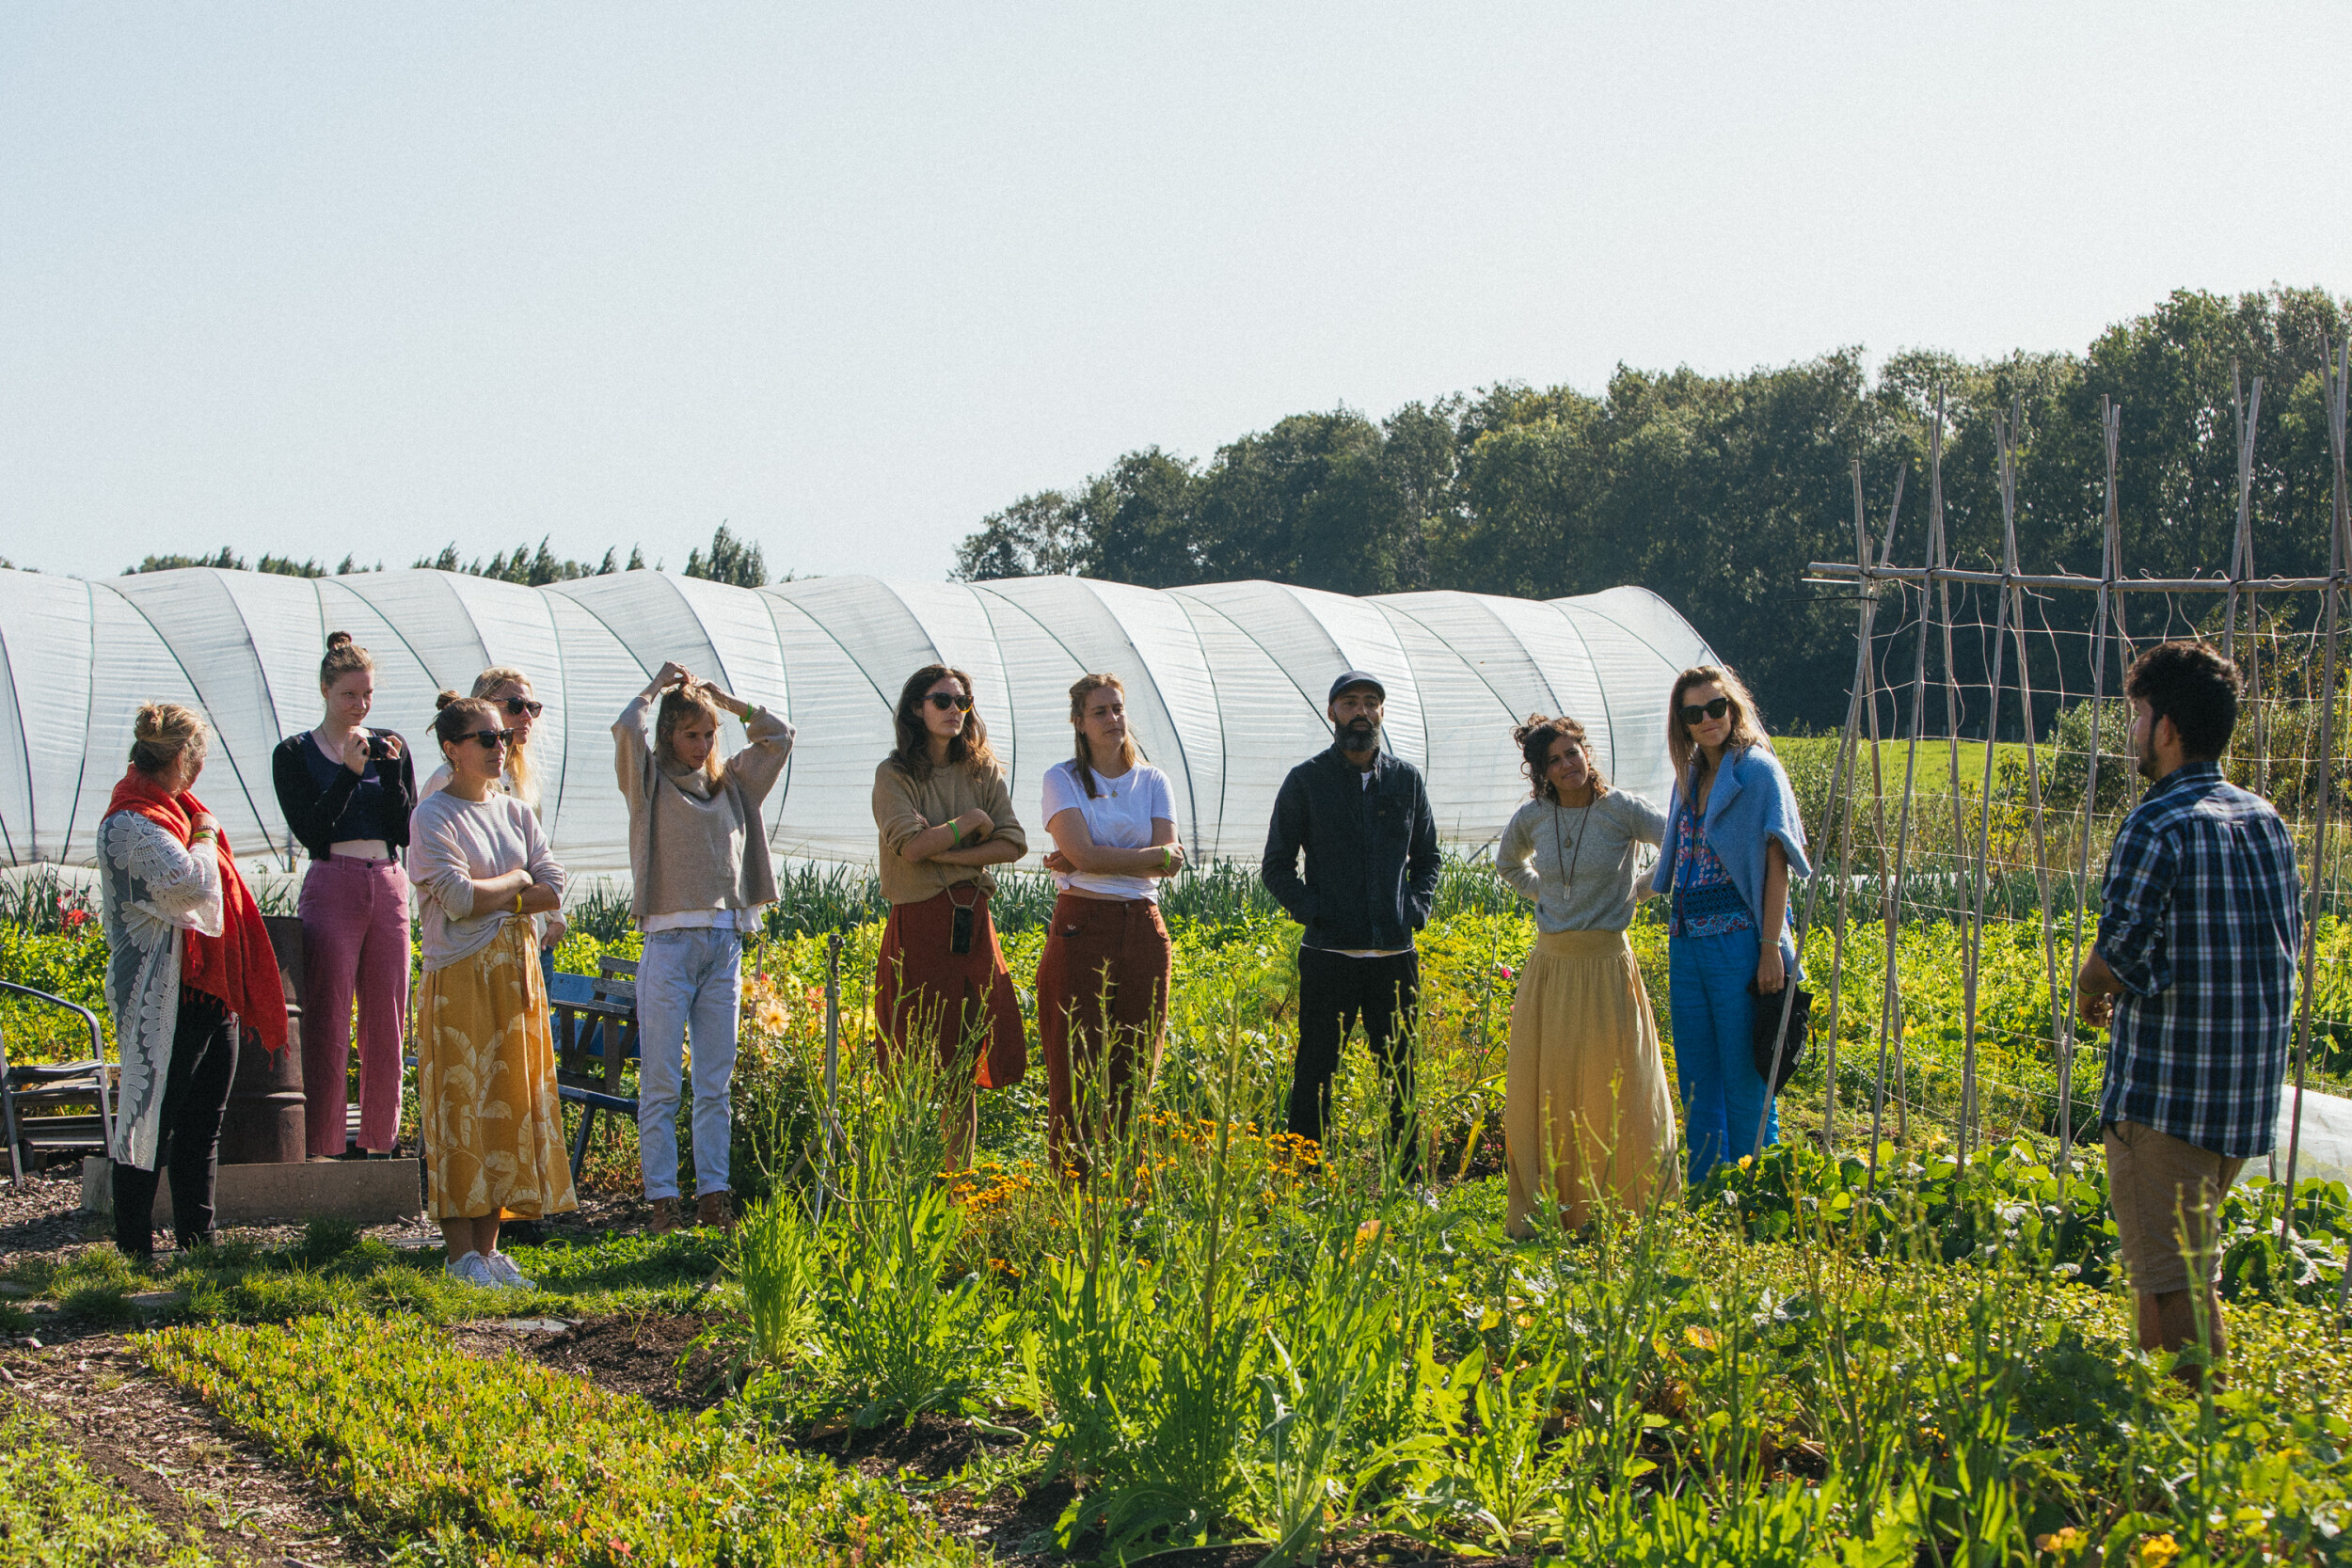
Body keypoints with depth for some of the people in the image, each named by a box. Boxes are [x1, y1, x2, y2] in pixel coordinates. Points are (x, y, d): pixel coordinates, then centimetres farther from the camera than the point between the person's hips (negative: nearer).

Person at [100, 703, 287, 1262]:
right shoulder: (131, 824, -13)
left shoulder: (175, 811, 17)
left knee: (205, 1122, 11)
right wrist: (204, 837, -6)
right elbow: (195, 884, -24)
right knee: (152, 1119, -4)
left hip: (210, 988, 9)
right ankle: (134, 1248, 2)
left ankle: (198, 1239, 18)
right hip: (165, 997, -9)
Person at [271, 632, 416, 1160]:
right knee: (328, 1023, -6)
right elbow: (310, 830, -9)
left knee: (387, 1022, 5)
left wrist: (390, 771, -7)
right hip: (332, 889, -4)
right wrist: (350, 772, -14)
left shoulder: (391, 748, 12)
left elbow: (406, 832, 4)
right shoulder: (295, 754, 2)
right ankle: (323, 1146, -2)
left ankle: (381, 1139, 12)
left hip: (389, 888, 4)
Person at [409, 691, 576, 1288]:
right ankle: (461, 1255, -4)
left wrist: (498, 901, -10)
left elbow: (553, 886, 5)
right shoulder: (433, 817, -6)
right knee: (460, 1108, -6)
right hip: (459, 976, -6)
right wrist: (516, 880, -3)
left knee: (510, 1103, 5)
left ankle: (488, 1247, 11)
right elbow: (458, 897, -17)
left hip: (514, 972, 6)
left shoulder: (516, 812, 13)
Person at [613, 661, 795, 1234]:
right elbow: (627, 729, -15)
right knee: (661, 1084, -2)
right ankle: (662, 1201, 0)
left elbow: (780, 736, 19)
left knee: (715, 1083, 7)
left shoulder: (732, 782, 15)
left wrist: (723, 700, 13)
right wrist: (660, 686, 1)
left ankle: (713, 1197, 12)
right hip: (670, 944, -5)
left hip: (725, 945, 5)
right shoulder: (651, 783, 1)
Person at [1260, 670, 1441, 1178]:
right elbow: (1276, 866, 5)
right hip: (1330, 955, -3)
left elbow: (1428, 857, 21)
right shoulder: (1306, 781, 2)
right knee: (1315, 1074, -1)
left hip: (1395, 954, 3)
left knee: (1400, 1071, 8)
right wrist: (1312, 909, -9)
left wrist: (1417, 907, 5)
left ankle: (1409, 1179, 17)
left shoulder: (1406, 779, 11)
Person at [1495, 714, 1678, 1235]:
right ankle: (1539, 1215, 14)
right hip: (1549, 965, 4)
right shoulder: (1533, 817, 5)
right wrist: (1542, 894, 12)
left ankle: (1628, 1214, 4)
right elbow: (1508, 862, 27)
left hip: (1606, 965, -4)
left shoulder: (1622, 810, -8)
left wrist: (1643, 888, -6)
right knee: (1540, 1093, 5)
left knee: (1618, 1092, -3)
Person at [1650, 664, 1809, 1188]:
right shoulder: (1689, 777, 14)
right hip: (1688, 943, 7)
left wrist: (1772, 948, -17)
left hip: (1738, 942, -7)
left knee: (1744, 1080, -3)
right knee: (1697, 1083, 11)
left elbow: (1775, 864, -11)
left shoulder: (1757, 770, -6)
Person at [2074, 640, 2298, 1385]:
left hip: (2167, 1091, -8)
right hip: (2251, 1090, 8)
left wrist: (2090, 994, 3)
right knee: (2180, 1258, 21)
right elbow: (2287, 945, 15)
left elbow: (2120, 954, -20)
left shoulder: (2157, 827, -15)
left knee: (2172, 1280, -2)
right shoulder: (2266, 820, 9)